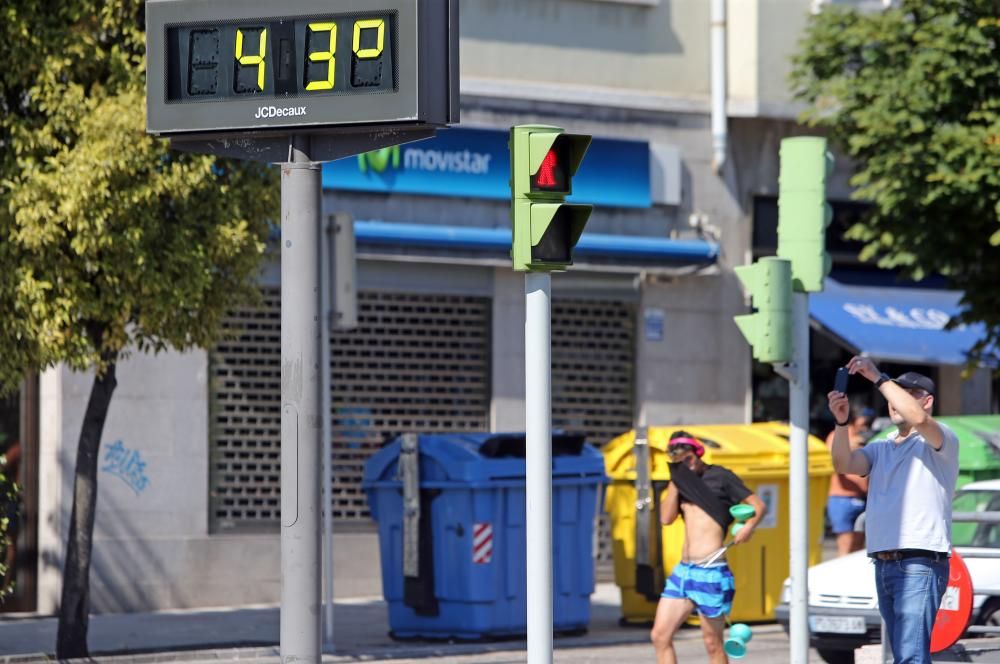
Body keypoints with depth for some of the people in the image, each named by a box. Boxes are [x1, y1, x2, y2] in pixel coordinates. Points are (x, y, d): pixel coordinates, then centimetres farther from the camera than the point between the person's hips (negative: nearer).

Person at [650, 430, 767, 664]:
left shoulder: (720, 477, -1)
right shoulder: (682, 484, 15)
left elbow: (758, 505, -1)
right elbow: (666, 517, 2)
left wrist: (748, 526, -21)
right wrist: (675, 479, 0)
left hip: (711, 572, -6)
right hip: (683, 571, 6)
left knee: (712, 644, 1)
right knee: (660, 636, 1)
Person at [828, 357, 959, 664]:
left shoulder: (941, 441, -1)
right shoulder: (880, 449, 19)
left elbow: (919, 419, -22)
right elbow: (844, 464, 3)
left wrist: (878, 377, -18)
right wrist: (841, 422, -13)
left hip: (920, 565, -8)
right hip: (884, 566, 8)